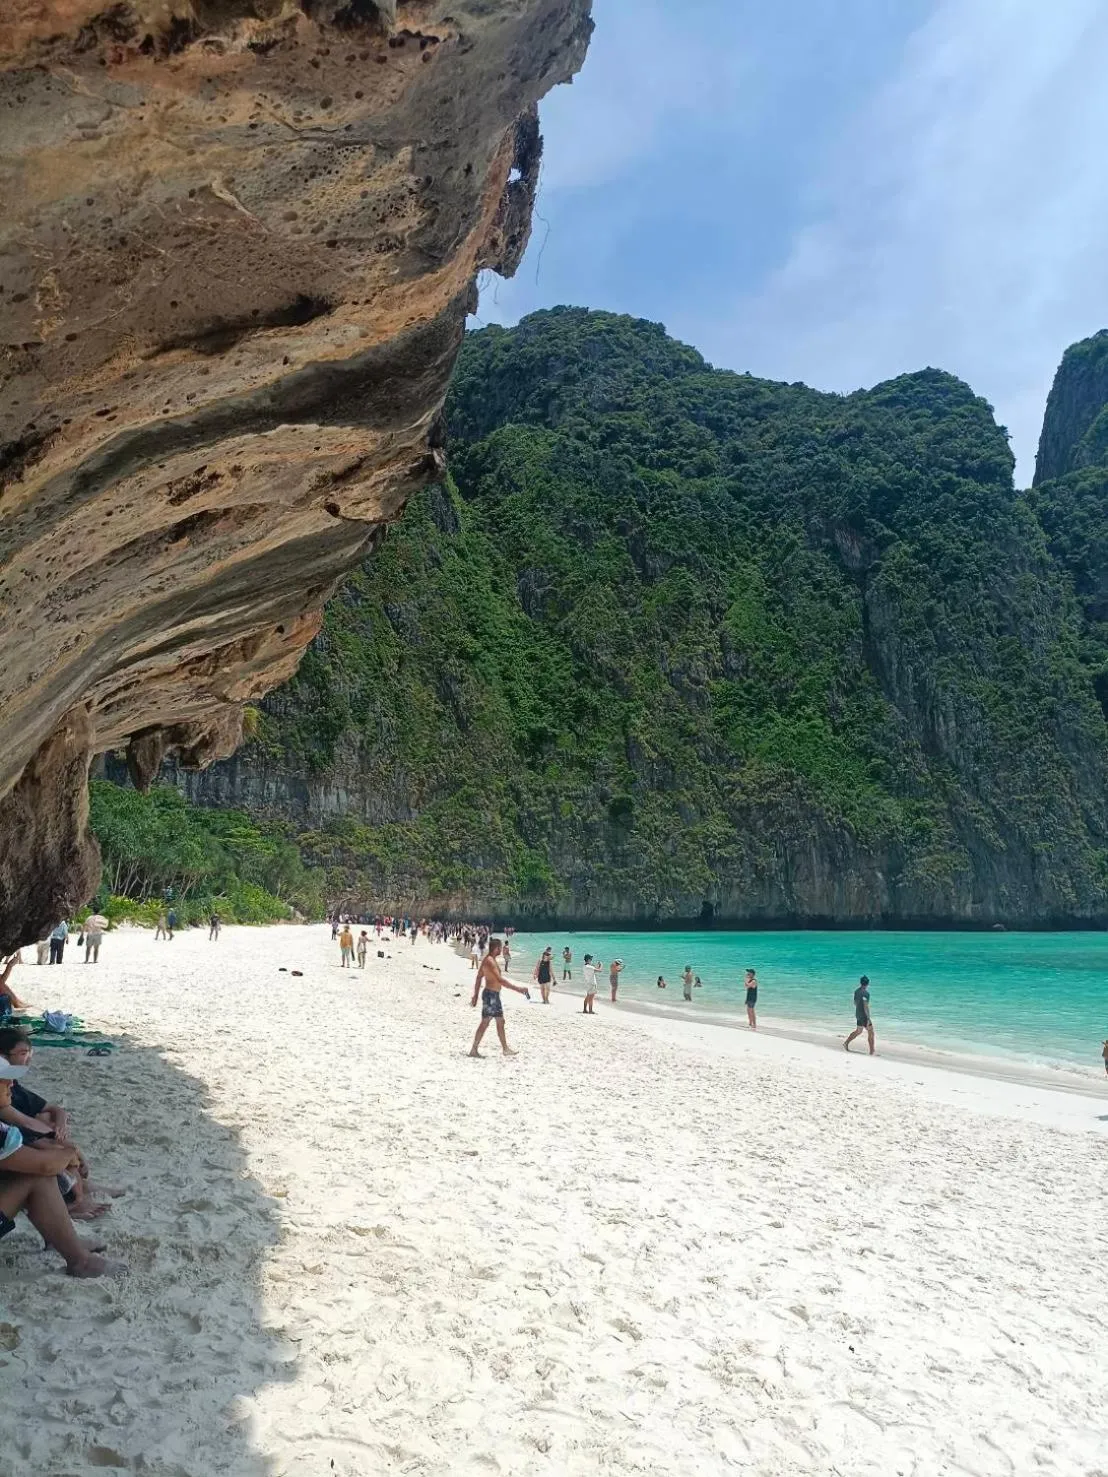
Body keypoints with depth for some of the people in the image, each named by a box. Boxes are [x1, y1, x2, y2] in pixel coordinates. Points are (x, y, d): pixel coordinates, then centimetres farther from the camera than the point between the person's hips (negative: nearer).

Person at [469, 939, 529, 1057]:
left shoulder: (489, 960, 14)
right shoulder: (490, 961, -18)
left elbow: (479, 978, 19)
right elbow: (500, 979, -26)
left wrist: (475, 995, 23)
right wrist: (517, 988, -27)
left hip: (494, 995, 10)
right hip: (491, 994, -10)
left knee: (500, 1022, 13)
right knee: (485, 1023, -5)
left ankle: (505, 1049, 17)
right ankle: (474, 1050, -1)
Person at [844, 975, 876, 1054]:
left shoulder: (856, 991, 5)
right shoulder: (865, 992, -20)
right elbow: (866, 1006, -24)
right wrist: (869, 1018, -21)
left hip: (858, 1015, 8)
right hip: (864, 1016, -8)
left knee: (858, 1031, 22)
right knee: (870, 1032, 4)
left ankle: (846, 1043, 18)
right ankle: (872, 1051, 8)